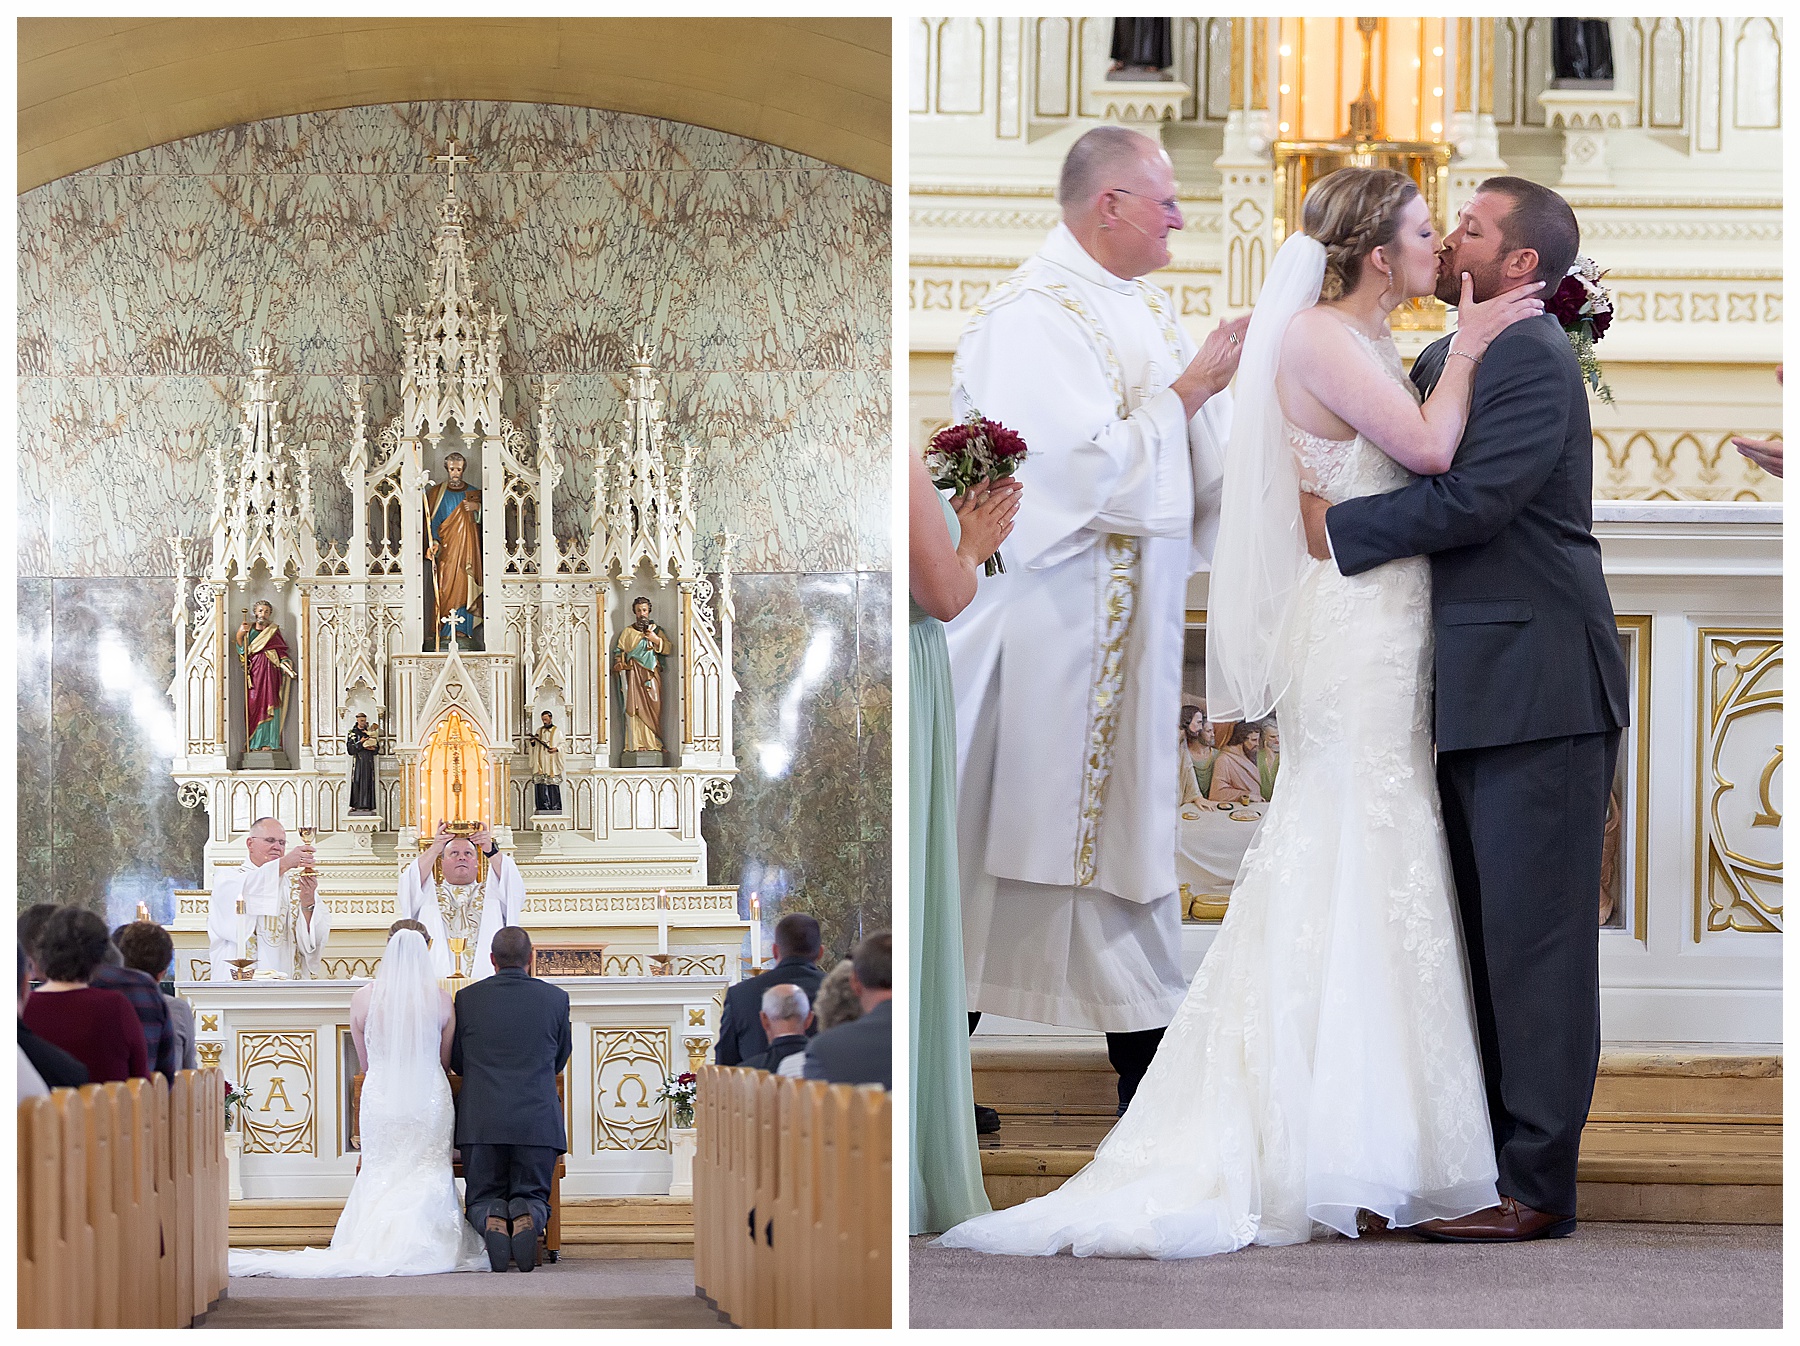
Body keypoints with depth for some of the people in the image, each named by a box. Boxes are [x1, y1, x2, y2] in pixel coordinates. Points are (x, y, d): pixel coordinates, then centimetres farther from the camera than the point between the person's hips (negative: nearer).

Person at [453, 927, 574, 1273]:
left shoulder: (467, 998, 2)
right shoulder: (556, 998, 2)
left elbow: (456, 1062, 14)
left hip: (481, 1120, 0)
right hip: (538, 1119, 0)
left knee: (482, 1200, 14)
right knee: (533, 1195, 15)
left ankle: (491, 1219, -22)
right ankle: (527, 1217, -21)